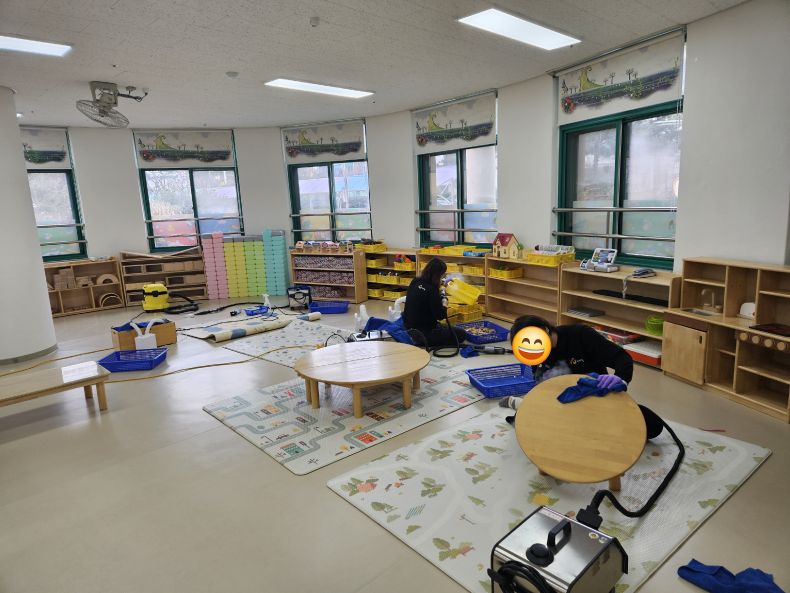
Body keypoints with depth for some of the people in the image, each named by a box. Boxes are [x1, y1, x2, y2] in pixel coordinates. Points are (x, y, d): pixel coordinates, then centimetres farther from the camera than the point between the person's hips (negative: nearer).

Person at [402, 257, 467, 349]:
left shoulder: (415, 282, 0)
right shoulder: (431, 290, -24)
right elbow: (440, 315, -18)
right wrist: (444, 304, -1)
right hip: (424, 332, -9)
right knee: (461, 334, 5)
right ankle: (427, 344, -2)